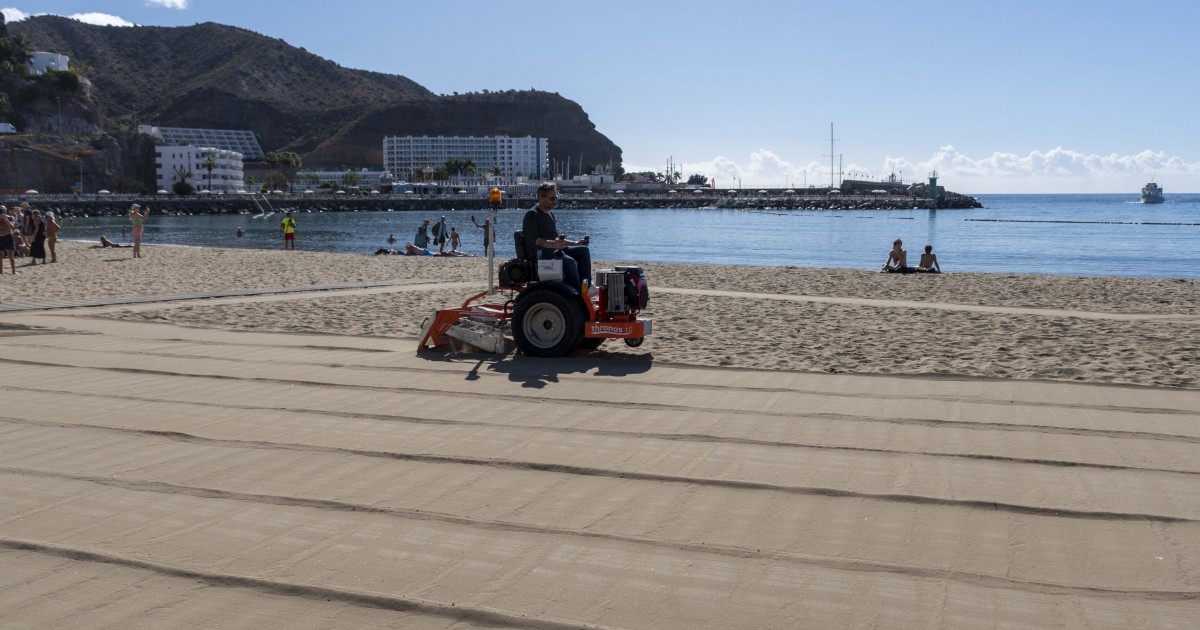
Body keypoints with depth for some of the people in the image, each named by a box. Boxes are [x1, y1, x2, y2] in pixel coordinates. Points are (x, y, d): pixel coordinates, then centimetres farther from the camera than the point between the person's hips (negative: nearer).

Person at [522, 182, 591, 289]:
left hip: (553, 251, 9)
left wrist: (576, 243, 17)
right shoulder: (532, 215, -10)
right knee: (570, 262, -31)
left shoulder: (550, 214, 20)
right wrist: (552, 244, -38)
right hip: (539, 254, -9)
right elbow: (533, 240, -23)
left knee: (583, 250, -5)